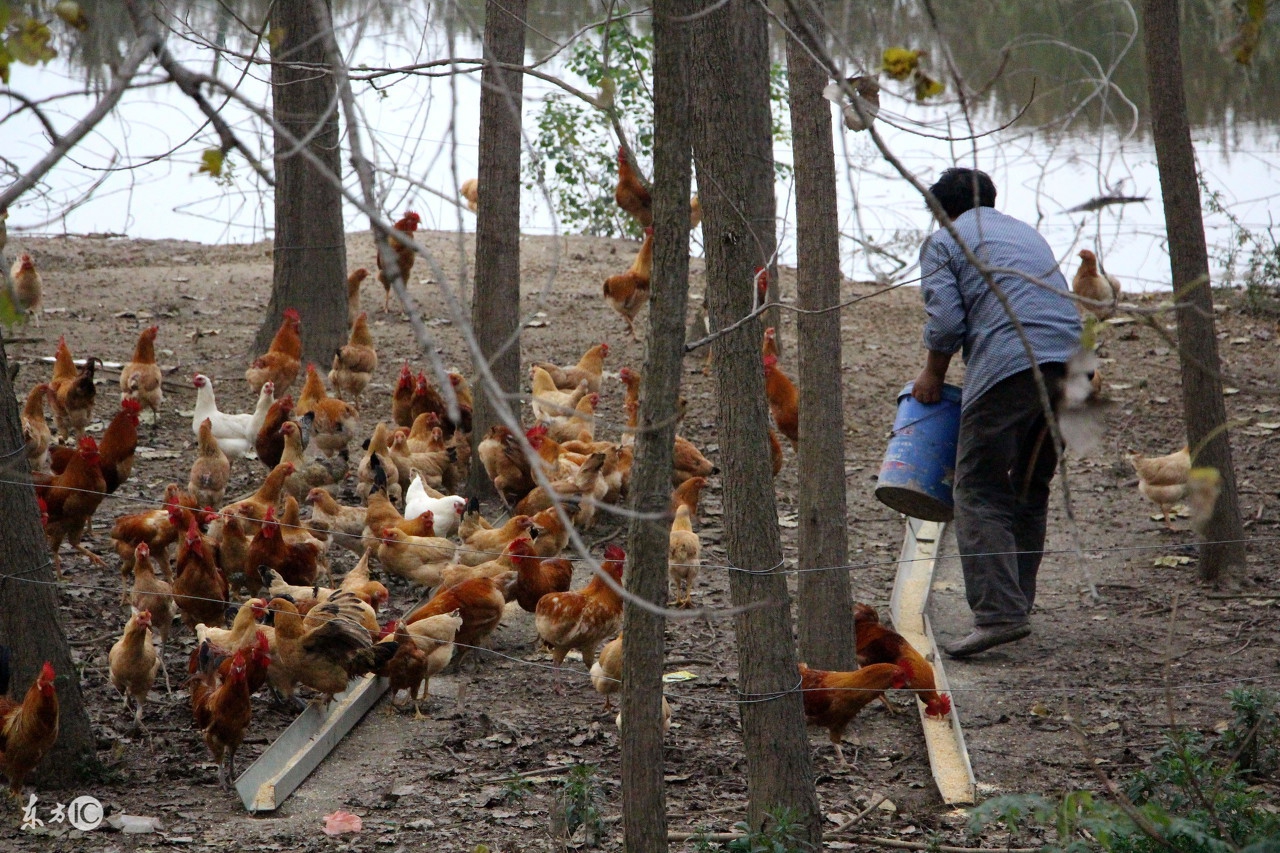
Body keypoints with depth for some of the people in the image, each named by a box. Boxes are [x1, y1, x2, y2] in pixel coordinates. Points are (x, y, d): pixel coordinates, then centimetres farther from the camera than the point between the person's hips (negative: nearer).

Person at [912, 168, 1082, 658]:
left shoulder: (943, 242, 11)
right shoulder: (1026, 233, 31)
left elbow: (945, 321, -2)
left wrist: (932, 377, 12)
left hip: (1010, 365, -7)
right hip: (1073, 359, 7)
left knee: (980, 492, -5)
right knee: (1032, 489, 17)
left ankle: (998, 612, -18)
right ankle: (1016, 602, 19)